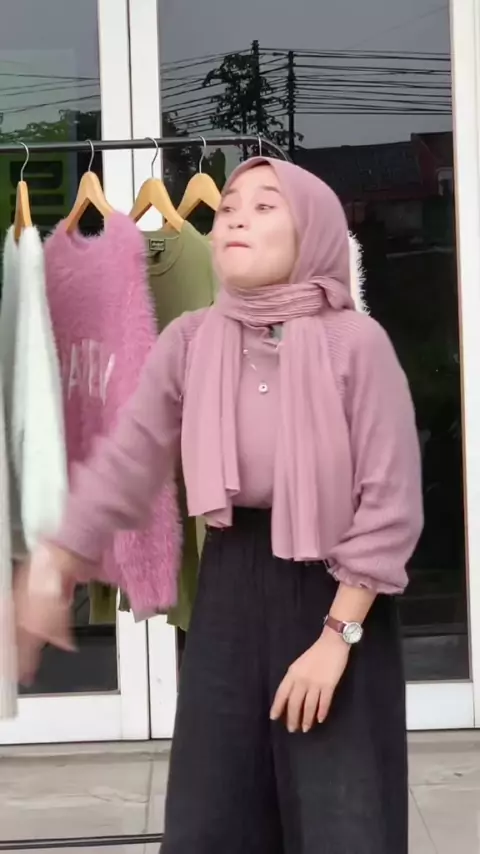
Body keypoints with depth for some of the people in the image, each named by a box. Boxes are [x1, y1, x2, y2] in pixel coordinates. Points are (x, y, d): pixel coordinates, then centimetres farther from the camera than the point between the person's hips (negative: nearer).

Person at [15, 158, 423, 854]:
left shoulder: (355, 342, -12)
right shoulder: (189, 341, 1)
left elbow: (390, 502, -13)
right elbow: (126, 462, 4)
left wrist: (338, 634, -16)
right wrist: (54, 566, 1)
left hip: (334, 587, -3)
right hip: (232, 582, 4)